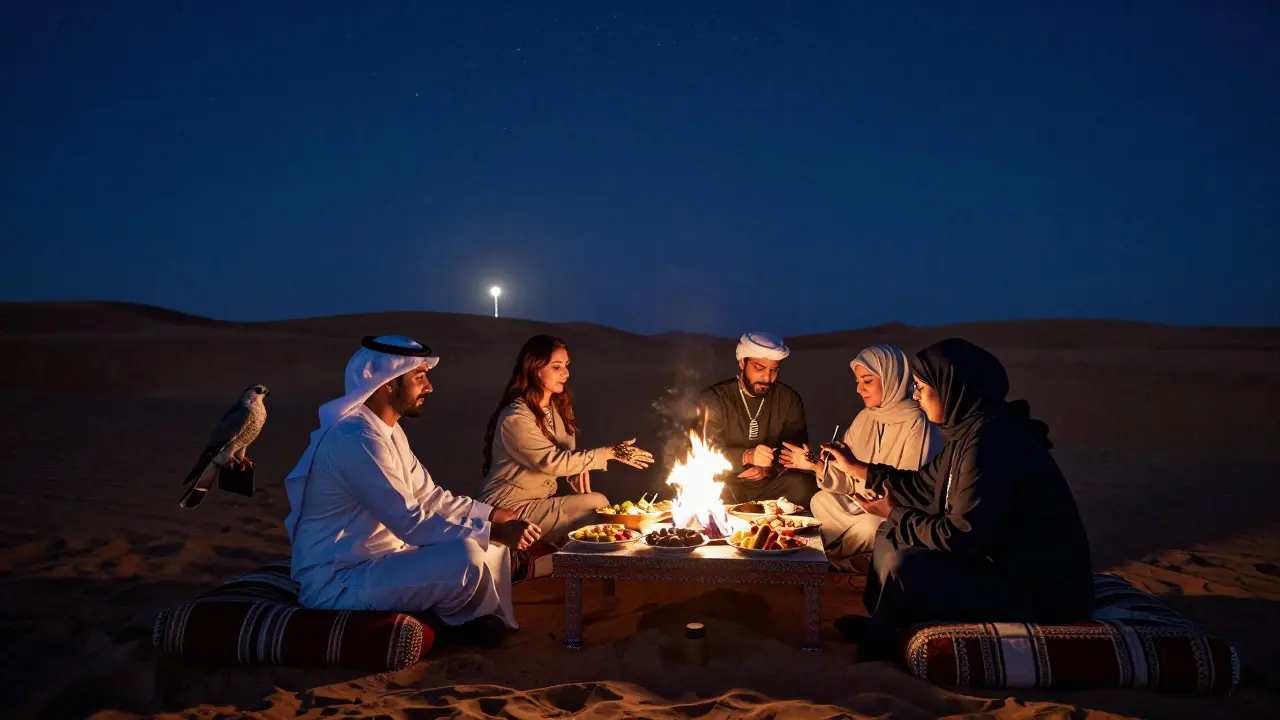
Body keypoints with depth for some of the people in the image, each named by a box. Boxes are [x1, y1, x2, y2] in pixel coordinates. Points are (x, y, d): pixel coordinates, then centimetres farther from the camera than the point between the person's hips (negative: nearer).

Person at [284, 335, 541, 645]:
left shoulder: (388, 430, 8)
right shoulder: (356, 439, -25)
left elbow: (429, 496, 11)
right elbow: (412, 523, -27)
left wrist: (496, 516, 0)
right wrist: (496, 532, -23)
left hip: (380, 559, 10)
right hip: (337, 584, -10)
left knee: (489, 541, 6)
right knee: (466, 557, -28)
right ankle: (462, 617, 1)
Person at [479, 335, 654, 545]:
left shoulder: (558, 407, 7)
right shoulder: (516, 417, -20)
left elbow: (566, 454, 12)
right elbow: (552, 461, -26)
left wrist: (579, 472, -12)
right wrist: (611, 453, -25)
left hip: (541, 500, 7)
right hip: (511, 507, -7)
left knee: (597, 504, -17)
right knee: (597, 506, -18)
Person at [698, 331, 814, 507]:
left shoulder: (789, 400, 5)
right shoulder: (713, 399, -4)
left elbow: (797, 447, 3)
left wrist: (770, 467, -18)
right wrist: (746, 457, -31)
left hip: (771, 483, 3)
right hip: (727, 485, -2)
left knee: (805, 486, -26)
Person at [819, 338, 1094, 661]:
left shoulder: (991, 442, -27)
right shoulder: (972, 430, 4)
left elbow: (959, 536, -26)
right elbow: (923, 484, 19)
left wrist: (895, 514, -11)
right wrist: (857, 468, 21)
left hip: (1041, 591, -10)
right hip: (1004, 564, 10)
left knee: (904, 567, -22)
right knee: (893, 535, 10)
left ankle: (877, 652, 5)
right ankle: (881, 626, 22)